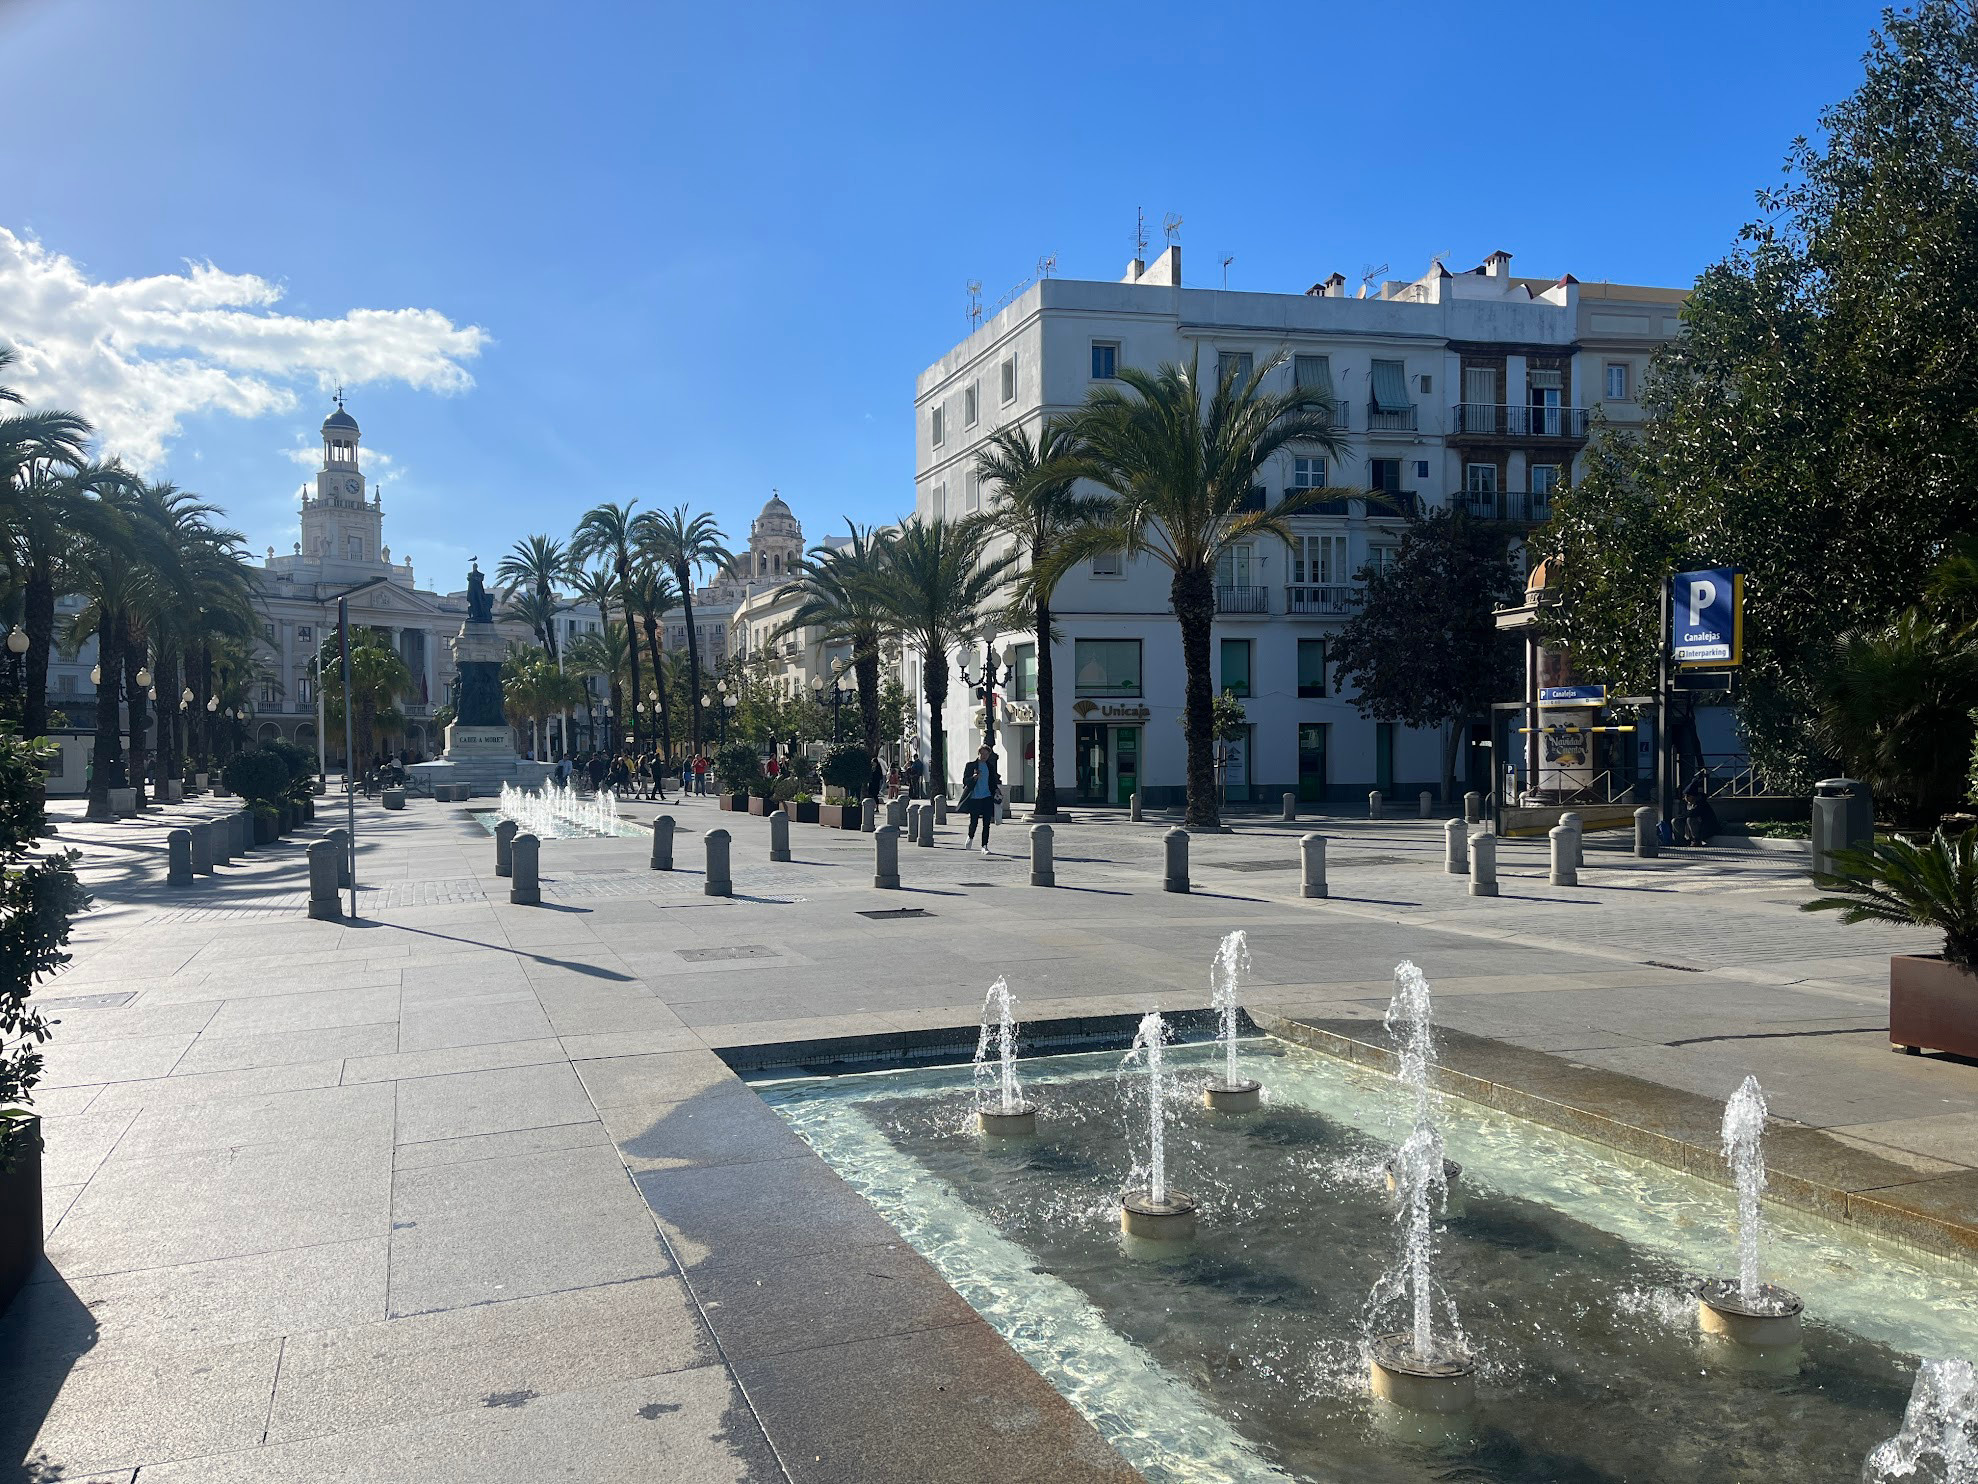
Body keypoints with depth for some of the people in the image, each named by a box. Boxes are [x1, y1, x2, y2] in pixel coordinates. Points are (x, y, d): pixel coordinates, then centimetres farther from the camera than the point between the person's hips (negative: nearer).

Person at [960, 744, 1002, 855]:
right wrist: (974, 777, -22)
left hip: (987, 798, 3)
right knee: (973, 821, 2)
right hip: (974, 798, -2)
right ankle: (970, 837, 33)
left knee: (986, 823, -3)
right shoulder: (971, 765, 1)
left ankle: (984, 846, 2)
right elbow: (965, 780, -4)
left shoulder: (990, 767, 12)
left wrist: (996, 789, 4)